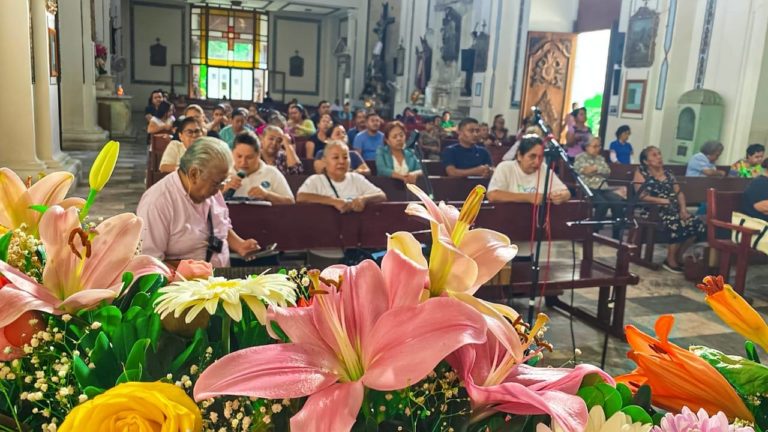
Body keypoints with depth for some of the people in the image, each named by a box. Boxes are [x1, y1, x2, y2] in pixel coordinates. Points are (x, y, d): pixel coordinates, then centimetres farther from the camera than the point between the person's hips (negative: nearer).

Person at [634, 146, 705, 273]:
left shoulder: (667, 172, 18)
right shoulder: (641, 172, 0)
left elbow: (679, 192, 12)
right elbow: (643, 196, -11)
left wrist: (683, 209, -5)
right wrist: (664, 201, -17)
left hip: (674, 208, 6)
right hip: (653, 209, -6)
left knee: (697, 224, -17)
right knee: (677, 224, -33)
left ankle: (678, 256, -1)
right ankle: (670, 260, -14)